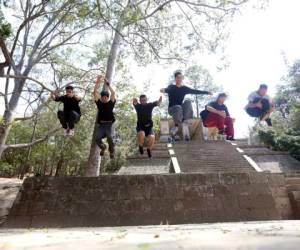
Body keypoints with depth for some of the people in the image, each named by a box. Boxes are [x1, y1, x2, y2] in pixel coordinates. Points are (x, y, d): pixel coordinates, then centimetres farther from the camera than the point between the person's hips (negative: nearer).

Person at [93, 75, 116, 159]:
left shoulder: (111, 103, 5)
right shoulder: (99, 103, 9)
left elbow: (113, 93, -7)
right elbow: (95, 92, 2)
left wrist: (107, 84, -9)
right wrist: (98, 82, -4)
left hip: (109, 124, -2)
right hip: (101, 124, 2)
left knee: (109, 137, -23)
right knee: (97, 138, -17)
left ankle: (111, 151, 6)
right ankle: (103, 147, 18)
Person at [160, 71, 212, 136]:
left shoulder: (184, 88, 8)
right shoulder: (171, 87, -3)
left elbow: (195, 91, 9)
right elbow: (167, 89, -25)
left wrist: (207, 92, 4)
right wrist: (163, 90, -50)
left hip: (181, 108, 3)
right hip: (172, 108, -3)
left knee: (188, 102, -25)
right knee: (178, 108, -37)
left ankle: (184, 121, -23)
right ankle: (176, 126, -20)